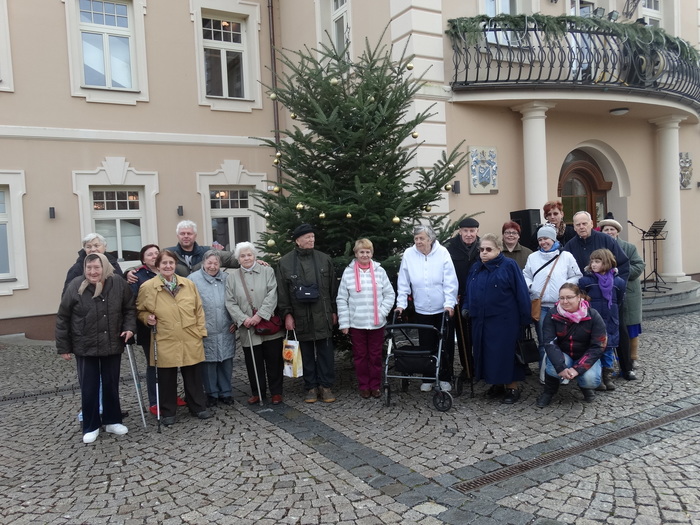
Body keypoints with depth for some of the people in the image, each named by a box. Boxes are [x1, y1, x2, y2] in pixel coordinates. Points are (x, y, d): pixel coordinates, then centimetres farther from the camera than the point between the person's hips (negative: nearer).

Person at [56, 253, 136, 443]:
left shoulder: (119, 284, -7)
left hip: (112, 345, 2)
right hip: (85, 347, -1)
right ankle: (91, 426, 22)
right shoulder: (76, 286, -11)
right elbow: (63, 319, -4)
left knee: (111, 385, 12)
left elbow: (129, 309, 6)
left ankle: (112, 421, 29)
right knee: (89, 388, 6)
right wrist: (63, 347, -3)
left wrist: (129, 327, -11)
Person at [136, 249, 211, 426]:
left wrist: (201, 331, 4)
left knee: (194, 376, 12)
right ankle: (168, 412, 25)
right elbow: (140, 311, 9)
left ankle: (198, 407, 28)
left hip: (191, 340, 2)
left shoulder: (189, 284, 5)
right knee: (167, 379, 8)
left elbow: (198, 310, 9)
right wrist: (147, 318, -11)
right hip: (165, 342, -2)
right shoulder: (147, 287, -3)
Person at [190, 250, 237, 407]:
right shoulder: (193, 279, -3)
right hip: (205, 332, -3)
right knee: (209, 363, 5)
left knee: (226, 362, 9)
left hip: (226, 331, 4)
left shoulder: (226, 279, 11)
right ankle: (212, 393, 20)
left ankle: (226, 392, 23)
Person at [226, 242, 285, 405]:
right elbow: (230, 302, 3)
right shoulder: (232, 277, 8)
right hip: (248, 329, 1)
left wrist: (260, 315, -15)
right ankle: (257, 392, 25)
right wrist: (243, 319, -11)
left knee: (274, 361, 6)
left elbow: (271, 295, -6)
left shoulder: (267, 271, 4)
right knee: (253, 363, 8)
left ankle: (276, 392, 20)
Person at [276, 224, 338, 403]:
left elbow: (333, 287, 8)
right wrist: (287, 314, -3)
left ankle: (326, 385, 16)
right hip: (300, 317, 0)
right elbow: (282, 292, 2)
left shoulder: (324, 259, 4)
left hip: (322, 315, 1)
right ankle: (311, 387, 20)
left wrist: (334, 311, 6)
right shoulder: (285, 262, 1)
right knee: (307, 353, 9)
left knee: (325, 352, 4)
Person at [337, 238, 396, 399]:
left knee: (376, 355, 9)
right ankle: (363, 386, 23)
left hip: (377, 323, 1)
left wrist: (382, 312, -7)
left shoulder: (379, 271, -1)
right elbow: (342, 299, -1)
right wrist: (344, 323, -4)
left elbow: (390, 294, 4)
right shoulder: (348, 272, -2)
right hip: (356, 323, 0)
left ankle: (375, 385, 24)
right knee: (360, 356, 9)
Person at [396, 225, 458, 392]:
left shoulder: (442, 252, -10)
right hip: (422, 310, 1)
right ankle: (428, 378, 23)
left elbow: (450, 281, -11)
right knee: (426, 345, 9)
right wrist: (401, 304, -3)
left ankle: (445, 378, 23)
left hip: (443, 309, -1)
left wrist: (449, 303, -16)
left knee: (445, 345, 8)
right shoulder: (409, 254, -5)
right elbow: (403, 283, 0)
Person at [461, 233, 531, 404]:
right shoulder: (476, 268, 11)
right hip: (481, 321, 6)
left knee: (506, 353, 0)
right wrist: (466, 307, 4)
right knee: (487, 353, 11)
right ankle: (497, 384, 26)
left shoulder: (509, 266, -7)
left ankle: (513, 387, 13)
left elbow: (521, 292, -8)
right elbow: (468, 291, 20)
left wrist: (524, 318, -9)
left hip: (504, 321, -6)